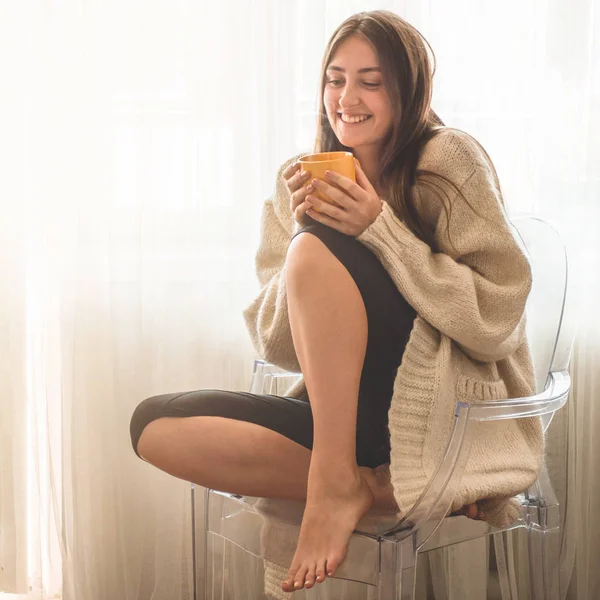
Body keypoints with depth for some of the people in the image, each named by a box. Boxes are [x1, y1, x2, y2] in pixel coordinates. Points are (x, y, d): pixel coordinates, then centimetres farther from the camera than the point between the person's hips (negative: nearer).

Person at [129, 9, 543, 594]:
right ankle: (377, 488, -16)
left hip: (444, 408, -6)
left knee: (318, 248, -25)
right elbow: (278, 345, 4)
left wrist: (380, 228, -19)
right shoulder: (300, 183, 8)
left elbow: (496, 318, -13)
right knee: (154, 424, -11)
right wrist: (300, 226, -11)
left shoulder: (449, 160, -5)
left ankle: (337, 484, -20)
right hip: (339, 408, 6)